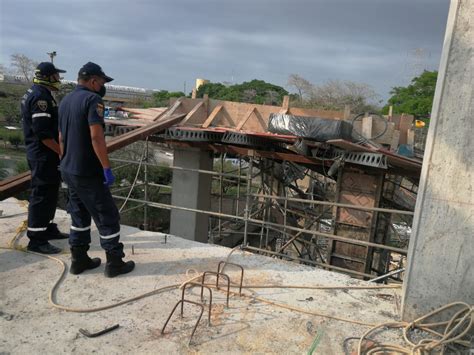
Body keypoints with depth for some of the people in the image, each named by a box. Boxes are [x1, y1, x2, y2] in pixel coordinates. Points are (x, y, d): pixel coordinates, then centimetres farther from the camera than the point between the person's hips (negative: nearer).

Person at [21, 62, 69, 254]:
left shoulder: (37, 94, 15)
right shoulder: (40, 97, -18)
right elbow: (42, 133, -24)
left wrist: (60, 149, 20)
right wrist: (61, 151, -18)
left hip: (44, 154, 11)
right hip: (44, 155, -11)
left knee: (50, 193, 18)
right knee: (42, 195, -5)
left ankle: (48, 228, 31)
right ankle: (36, 239, 2)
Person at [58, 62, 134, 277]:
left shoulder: (65, 101, 12)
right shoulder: (92, 99, -15)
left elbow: (61, 138, 17)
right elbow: (96, 137, -25)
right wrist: (107, 168, -21)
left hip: (68, 170, 9)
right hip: (87, 172, -9)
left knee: (79, 215, 18)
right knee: (107, 216, 2)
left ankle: (79, 260, 25)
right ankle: (114, 263, 10)